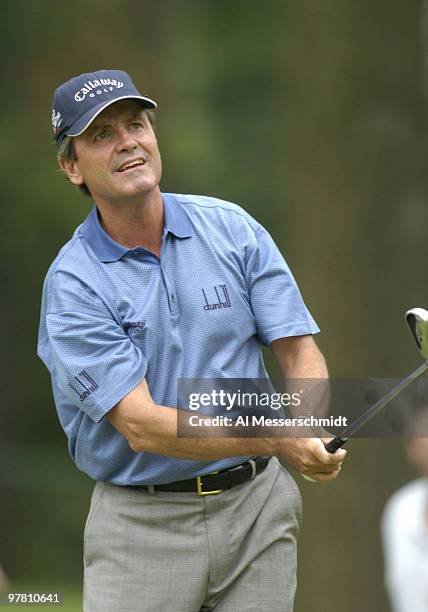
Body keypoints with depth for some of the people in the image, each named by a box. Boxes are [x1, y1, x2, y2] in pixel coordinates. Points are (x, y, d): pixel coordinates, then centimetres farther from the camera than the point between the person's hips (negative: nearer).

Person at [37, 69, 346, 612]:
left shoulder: (231, 228, 3)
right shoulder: (72, 284, -9)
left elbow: (297, 349, 2)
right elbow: (141, 426, -17)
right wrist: (276, 440, -27)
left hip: (256, 506, 3)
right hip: (140, 523, -3)